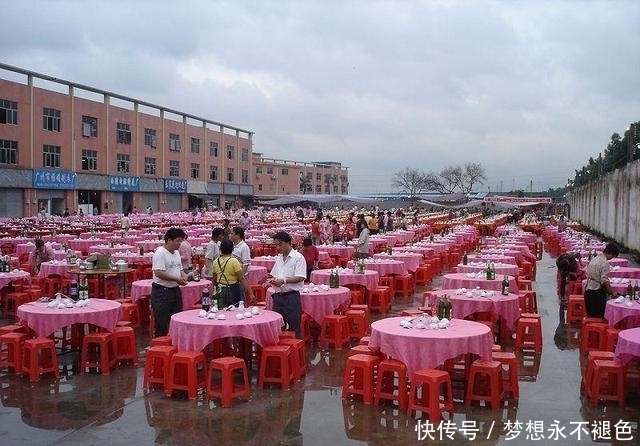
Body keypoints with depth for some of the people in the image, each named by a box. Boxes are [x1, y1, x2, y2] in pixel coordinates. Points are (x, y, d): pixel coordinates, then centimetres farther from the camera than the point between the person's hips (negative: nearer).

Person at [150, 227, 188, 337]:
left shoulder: (176, 253, 13)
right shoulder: (160, 253, -15)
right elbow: (158, 273, -23)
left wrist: (183, 276, 2)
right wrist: (176, 279, -22)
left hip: (175, 290, 9)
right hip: (162, 291, -8)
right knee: (162, 323, -2)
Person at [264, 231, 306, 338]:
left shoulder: (298, 257, -8)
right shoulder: (278, 258, 15)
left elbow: (300, 277, -16)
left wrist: (284, 281, -25)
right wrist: (270, 281, 0)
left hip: (292, 296, -7)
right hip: (278, 295, 7)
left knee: (294, 327, 0)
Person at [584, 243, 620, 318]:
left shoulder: (595, 258, 9)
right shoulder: (605, 263, -17)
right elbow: (604, 281, -21)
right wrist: (612, 292, -12)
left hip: (588, 289, 8)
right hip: (597, 291, -8)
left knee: (591, 315, 15)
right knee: (598, 316, 1)